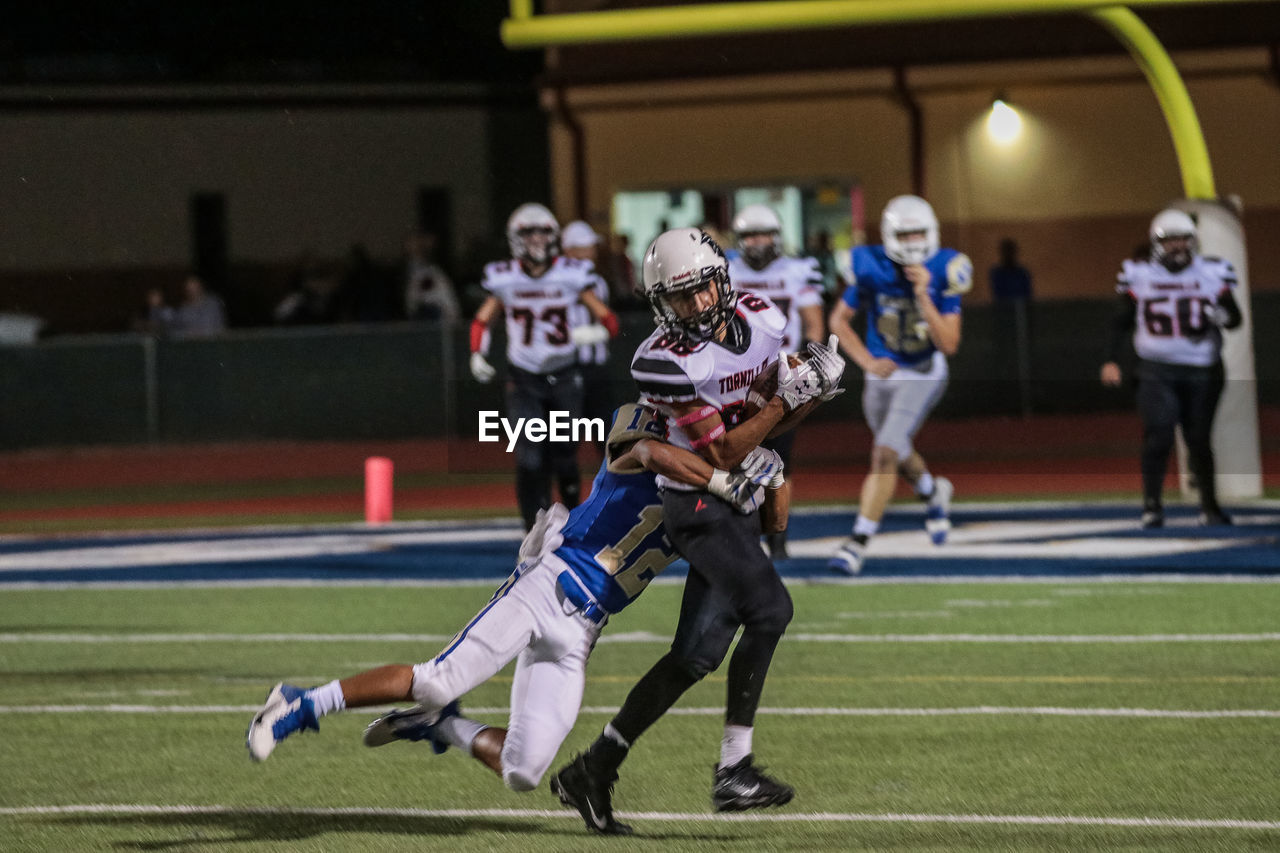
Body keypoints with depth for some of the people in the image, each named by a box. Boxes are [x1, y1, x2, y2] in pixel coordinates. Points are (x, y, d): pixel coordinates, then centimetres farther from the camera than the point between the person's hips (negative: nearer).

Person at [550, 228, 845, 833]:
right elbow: (722, 452, -20)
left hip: (737, 505, 8)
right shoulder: (664, 362, -20)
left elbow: (775, 417, 14)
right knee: (769, 608, -23)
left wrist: (812, 391, -7)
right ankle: (733, 772, -18)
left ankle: (594, 770, 13)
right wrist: (787, 397, -21)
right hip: (698, 503, -7)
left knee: (696, 656, 6)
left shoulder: (759, 318, 0)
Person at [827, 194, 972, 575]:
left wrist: (924, 297, -29)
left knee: (885, 454, -17)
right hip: (883, 374, 3)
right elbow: (838, 319, -2)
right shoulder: (873, 269, -15)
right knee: (895, 451, 19)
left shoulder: (942, 275, -17)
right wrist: (868, 361, -14)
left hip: (923, 376, -3)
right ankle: (933, 492, 53)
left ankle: (857, 543, -16)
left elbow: (949, 345, -20)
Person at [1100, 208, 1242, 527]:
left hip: (1202, 369, 1)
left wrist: (1222, 316, -13)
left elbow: (1235, 317, 10)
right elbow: (1123, 321, 9)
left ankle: (1209, 506, 17)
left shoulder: (1212, 273, 4)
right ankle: (1152, 505, -6)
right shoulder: (1139, 275, 2)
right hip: (1157, 369, -1)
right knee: (1159, 435, -14)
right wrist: (1111, 360, 1)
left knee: (1200, 439, 4)